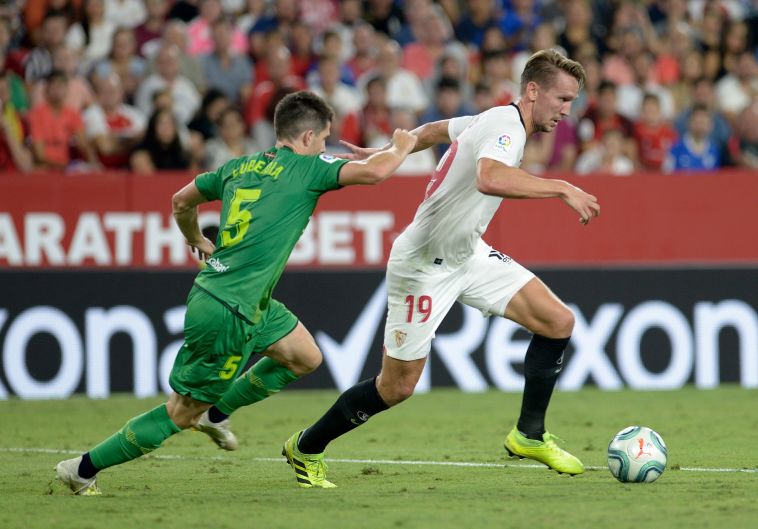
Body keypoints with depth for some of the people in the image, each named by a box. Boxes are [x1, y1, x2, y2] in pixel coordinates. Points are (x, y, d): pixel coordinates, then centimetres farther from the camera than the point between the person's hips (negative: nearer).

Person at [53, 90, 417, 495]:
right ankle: (83, 469, 8)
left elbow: (181, 201, 24)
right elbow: (373, 171, -20)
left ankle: (214, 411, 29)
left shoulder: (240, 167, 11)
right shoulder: (306, 168, -10)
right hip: (227, 314, -9)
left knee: (305, 358, 21)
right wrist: (400, 147, 1)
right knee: (182, 413, 2)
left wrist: (195, 240, 43)